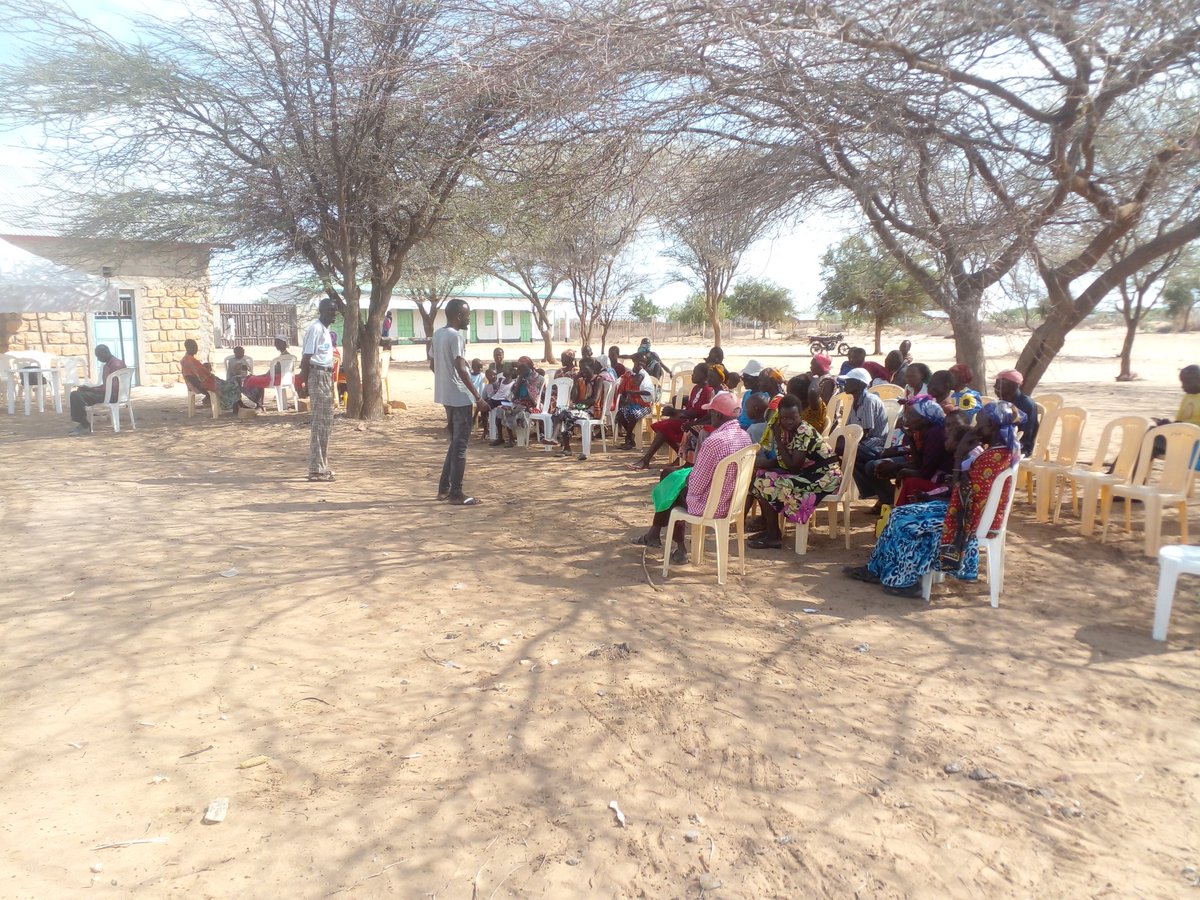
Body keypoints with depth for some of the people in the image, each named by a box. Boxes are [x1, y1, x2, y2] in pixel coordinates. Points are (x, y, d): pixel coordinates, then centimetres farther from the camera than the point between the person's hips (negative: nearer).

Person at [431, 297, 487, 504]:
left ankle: (444, 488, 21)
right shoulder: (456, 335, -16)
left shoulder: (437, 334, 12)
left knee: (455, 442, 18)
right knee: (460, 444, -4)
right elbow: (461, 369, -23)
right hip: (459, 397, -9)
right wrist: (478, 398, -22)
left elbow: (434, 365, 19)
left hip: (446, 395, 9)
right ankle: (456, 494, -1)